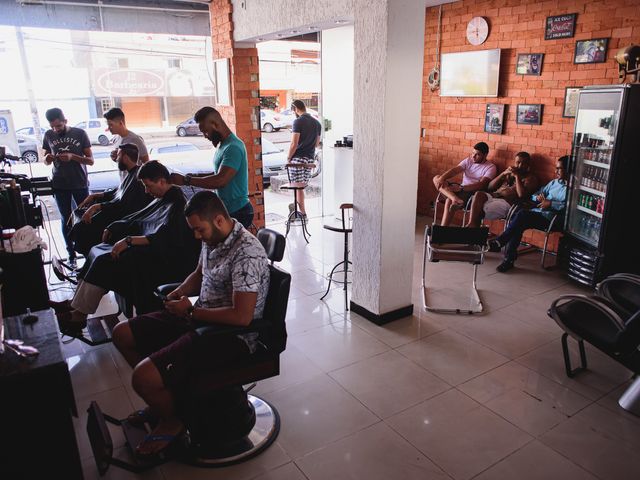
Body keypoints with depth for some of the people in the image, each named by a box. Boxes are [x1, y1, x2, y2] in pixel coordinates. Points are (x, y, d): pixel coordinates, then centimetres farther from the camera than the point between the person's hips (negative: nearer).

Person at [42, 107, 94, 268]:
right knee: (66, 220, 7)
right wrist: (48, 158, -12)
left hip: (80, 184, -2)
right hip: (59, 185, 2)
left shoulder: (80, 133, -5)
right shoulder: (48, 135, 4)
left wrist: (72, 156, -22)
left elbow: (90, 160, -5)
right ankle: (71, 255, 14)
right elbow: (46, 162, 12)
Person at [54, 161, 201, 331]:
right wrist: (115, 228, 11)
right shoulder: (162, 199, 13)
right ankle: (75, 303, 5)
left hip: (165, 260, -10)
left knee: (105, 261, -18)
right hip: (149, 250, 10)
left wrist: (129, 240, -31)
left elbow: (163, 238, -29)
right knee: (97, 251, 5)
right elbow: (139, 218, 23)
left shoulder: (176, 204, -17)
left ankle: (80, 315, -8)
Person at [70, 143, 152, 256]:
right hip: (118, 211, 11)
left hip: (124, 218, -11)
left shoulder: (137, 176, -21)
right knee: (81, 212, 15)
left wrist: (96, 206, -23)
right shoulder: (131, 173, 12)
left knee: (81, 228, -16)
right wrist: (94, 196, 16)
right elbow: (117, 192, 24)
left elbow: (123, 204, -27)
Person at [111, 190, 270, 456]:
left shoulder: (247, 253, -25)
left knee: (143, 376, -23)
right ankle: (165, 397, 26)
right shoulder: (213, 238, 3)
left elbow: (242, 317, -29)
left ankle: (172, 420, 10)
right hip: (199, 318, 10)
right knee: (122, 334, 12)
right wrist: (180, 291, 2)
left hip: (231, 335, -10)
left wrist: (191, 311, -19)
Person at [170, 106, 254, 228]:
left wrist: (186, 180, -23)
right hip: (227, 210, 9)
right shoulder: (224, 145, 11)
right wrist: (195, 176, 4)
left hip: (238, 213, -9)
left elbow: (220, 180, -30)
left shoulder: (233, 148, -21)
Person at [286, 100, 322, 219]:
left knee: (298, 186, -1)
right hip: (310, 158, 7)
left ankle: (303, 213, 0)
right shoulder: (317, 123, 12)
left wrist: (288, 158, -4)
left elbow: (294, 144, -15)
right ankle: (298, 205, 24)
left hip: (298, 157, -7)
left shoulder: (298, 122, -11)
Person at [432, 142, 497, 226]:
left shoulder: (490, 167, -6)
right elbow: (454, 170, -2)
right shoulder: (468, 160, 12)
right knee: (436, 178, -12)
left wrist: (461, 188, -31)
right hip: (461, 189, 7)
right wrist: (441, 178, -23)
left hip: (473, 193, -7)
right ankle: (455, 199, -37)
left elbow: (481, 185, -20)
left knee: (449, 201, -33)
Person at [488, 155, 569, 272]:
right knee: (518, 225, -26)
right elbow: (534, 195, 27)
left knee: (522, 214, -31)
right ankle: (509, 258, -27)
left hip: (550, 219, -6)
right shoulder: (554, 182, 25)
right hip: (537, 212, 6)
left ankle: (499, 243, -26)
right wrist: (538, 197, 4)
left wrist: (550, 204, -16)